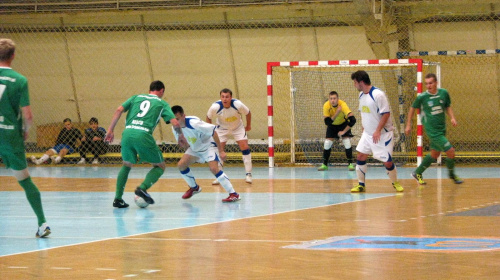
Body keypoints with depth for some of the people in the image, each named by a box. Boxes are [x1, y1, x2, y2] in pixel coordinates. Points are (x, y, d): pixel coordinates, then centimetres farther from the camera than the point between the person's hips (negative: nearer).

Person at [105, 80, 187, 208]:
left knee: (127, 165, 26)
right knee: (160, 166, 14)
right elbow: (175, 123, 5)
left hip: (127, 133, 4)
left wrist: (110, 130, 11)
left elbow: (119, 110, 10)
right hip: (143, 135, -4)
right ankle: (143, 188, -11)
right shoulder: (162, 103, 16)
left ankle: (118, 198, 14)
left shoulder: (136, 97, 24)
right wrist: (181, 135, 24)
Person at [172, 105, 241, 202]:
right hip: (195, 148, 7)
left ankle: (234, 194, -23)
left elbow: (213, 132, -25)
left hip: (208, 145, -7)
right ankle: (194, 187, 18)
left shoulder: (193, 123, -32)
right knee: (181, 164, -6)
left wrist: (221, 151, -24)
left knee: (213, 168, -26)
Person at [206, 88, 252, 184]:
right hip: (222, 128, 0)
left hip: (238, 127, 0)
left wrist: (248, 125, 2)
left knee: (245, 147, -13)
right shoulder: (215, 107, -31)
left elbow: (248, 113, -10)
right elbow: (208, 117, -9)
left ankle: (248, 174, -3)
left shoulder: (238, 105, -31)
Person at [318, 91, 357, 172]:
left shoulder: (342, 104, -34)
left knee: (347, 141, -18)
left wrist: (344, 131, -33)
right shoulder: (326, 106, -28)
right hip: (332, 125, 2)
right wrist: (336, 113, -41)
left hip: (343, 123, -2)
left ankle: (350, 164, -6)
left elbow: (353, 120, -38)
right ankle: (324, 165, 6)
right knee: (327, 143, -9)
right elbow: (327, 122, -30)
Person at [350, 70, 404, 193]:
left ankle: (395, 183, 19)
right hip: (367, 133, 7)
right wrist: (364, 127, 13)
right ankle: (361, 185, 10)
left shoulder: (378, 94, -20)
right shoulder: (361, 95, 5)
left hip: (383, 134, -7)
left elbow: (386, 113, -21)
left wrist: (378, 131, -24)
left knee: (387, 162, -4)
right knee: (360, 156, 0)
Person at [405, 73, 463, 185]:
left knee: (434, 155, 15)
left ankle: (417, 173, 32)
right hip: (432, 130, -5)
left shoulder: (443, 93, -1)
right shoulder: (422, 97, -11)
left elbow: (448, 107, 14)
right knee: (450, 151, -10)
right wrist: (408, 125, 6)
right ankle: (451, 174, 15)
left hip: (442, 129, 5)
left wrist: (452, 118, -3)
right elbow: (412, 108, 5)